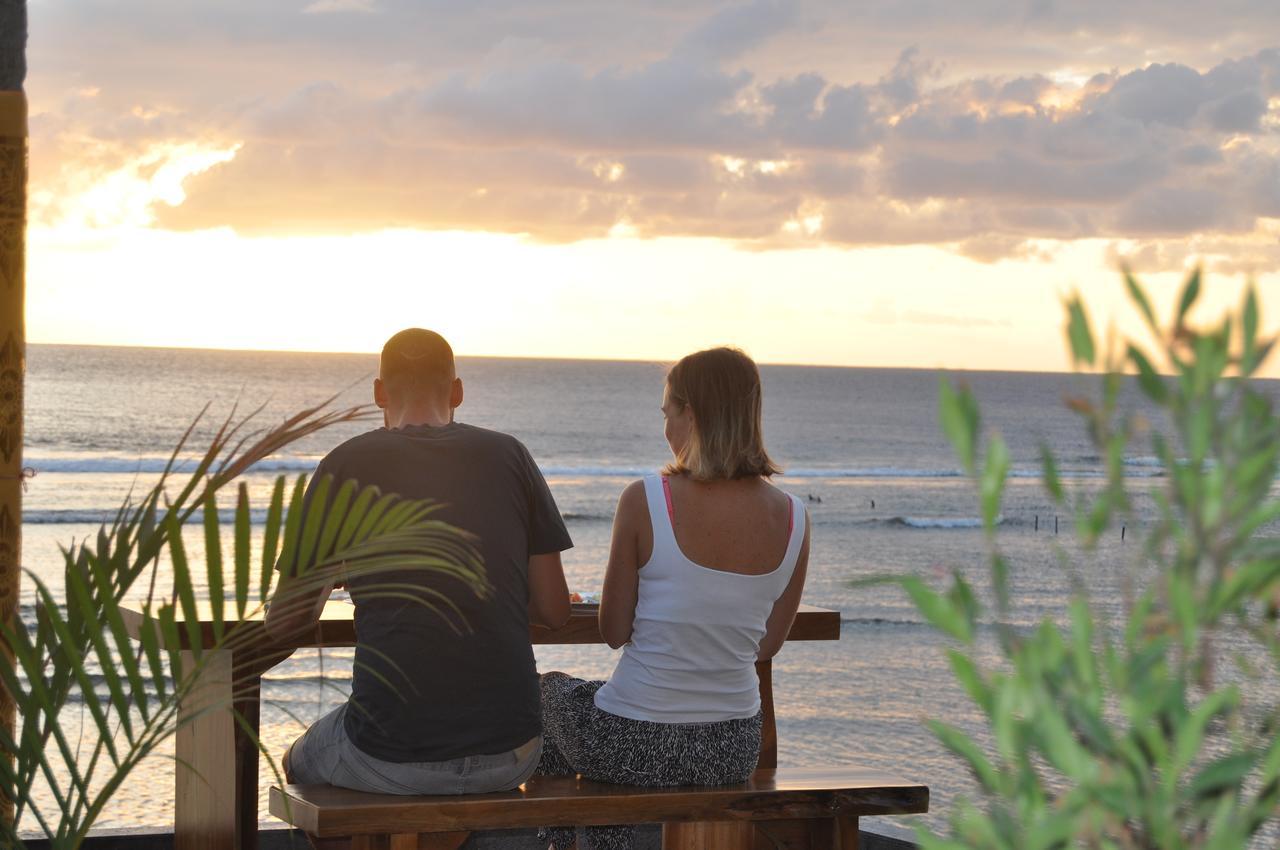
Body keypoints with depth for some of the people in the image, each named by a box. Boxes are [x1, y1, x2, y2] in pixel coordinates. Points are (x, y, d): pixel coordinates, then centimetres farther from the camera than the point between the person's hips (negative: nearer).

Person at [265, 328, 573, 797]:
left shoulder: (347, 464, 0)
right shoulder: (508, 455, 5)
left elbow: (284, 623, 5)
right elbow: (554, 611, 7)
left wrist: (321, 587, 28)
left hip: (392, 762, -2)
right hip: (510, 754, 3)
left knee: (301, 760, 31)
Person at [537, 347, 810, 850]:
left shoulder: (644, 501, -17)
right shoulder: (793, 519, -5)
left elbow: (614, 633, -8)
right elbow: (768, 645, 6)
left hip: (637, 749, -4)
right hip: (735, 751, 4)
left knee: (552, 691, 32)